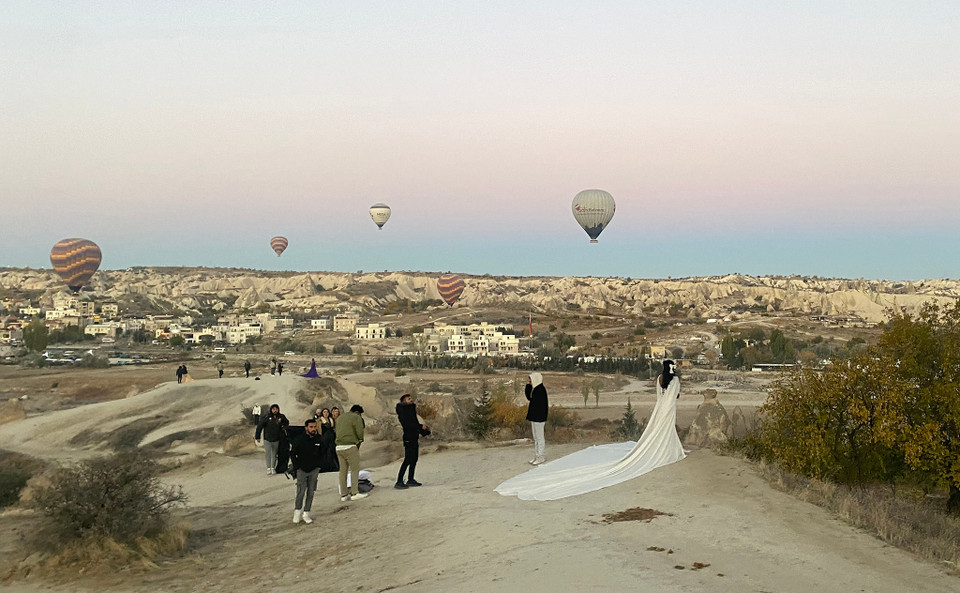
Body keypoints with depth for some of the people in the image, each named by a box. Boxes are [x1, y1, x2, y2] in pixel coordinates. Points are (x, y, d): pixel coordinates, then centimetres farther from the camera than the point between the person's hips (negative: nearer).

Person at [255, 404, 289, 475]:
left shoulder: (281, 417, -4)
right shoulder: (267, 417, -13)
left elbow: (287, 422, 18)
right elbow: (259, 426, -8)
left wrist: (283, 427, 1)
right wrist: (257, 437, -7)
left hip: (276, 440, 3)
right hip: (267, 440, -3)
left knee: (274, 454, 12)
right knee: (268, 453, -8)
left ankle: (273, 468, 22)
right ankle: (268, 468, -11)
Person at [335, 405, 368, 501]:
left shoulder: (339, 418, 21)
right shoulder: (356, 418, -2)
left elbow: (337, 432, 19)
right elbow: (360, 433, -9)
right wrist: (360, 440, 12)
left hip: (339, 447, 7)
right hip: (350, 446, -7)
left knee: (343, 471, 7)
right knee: (355, 469, -2)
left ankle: (343, 495, 7)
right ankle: (355, 493, -7)